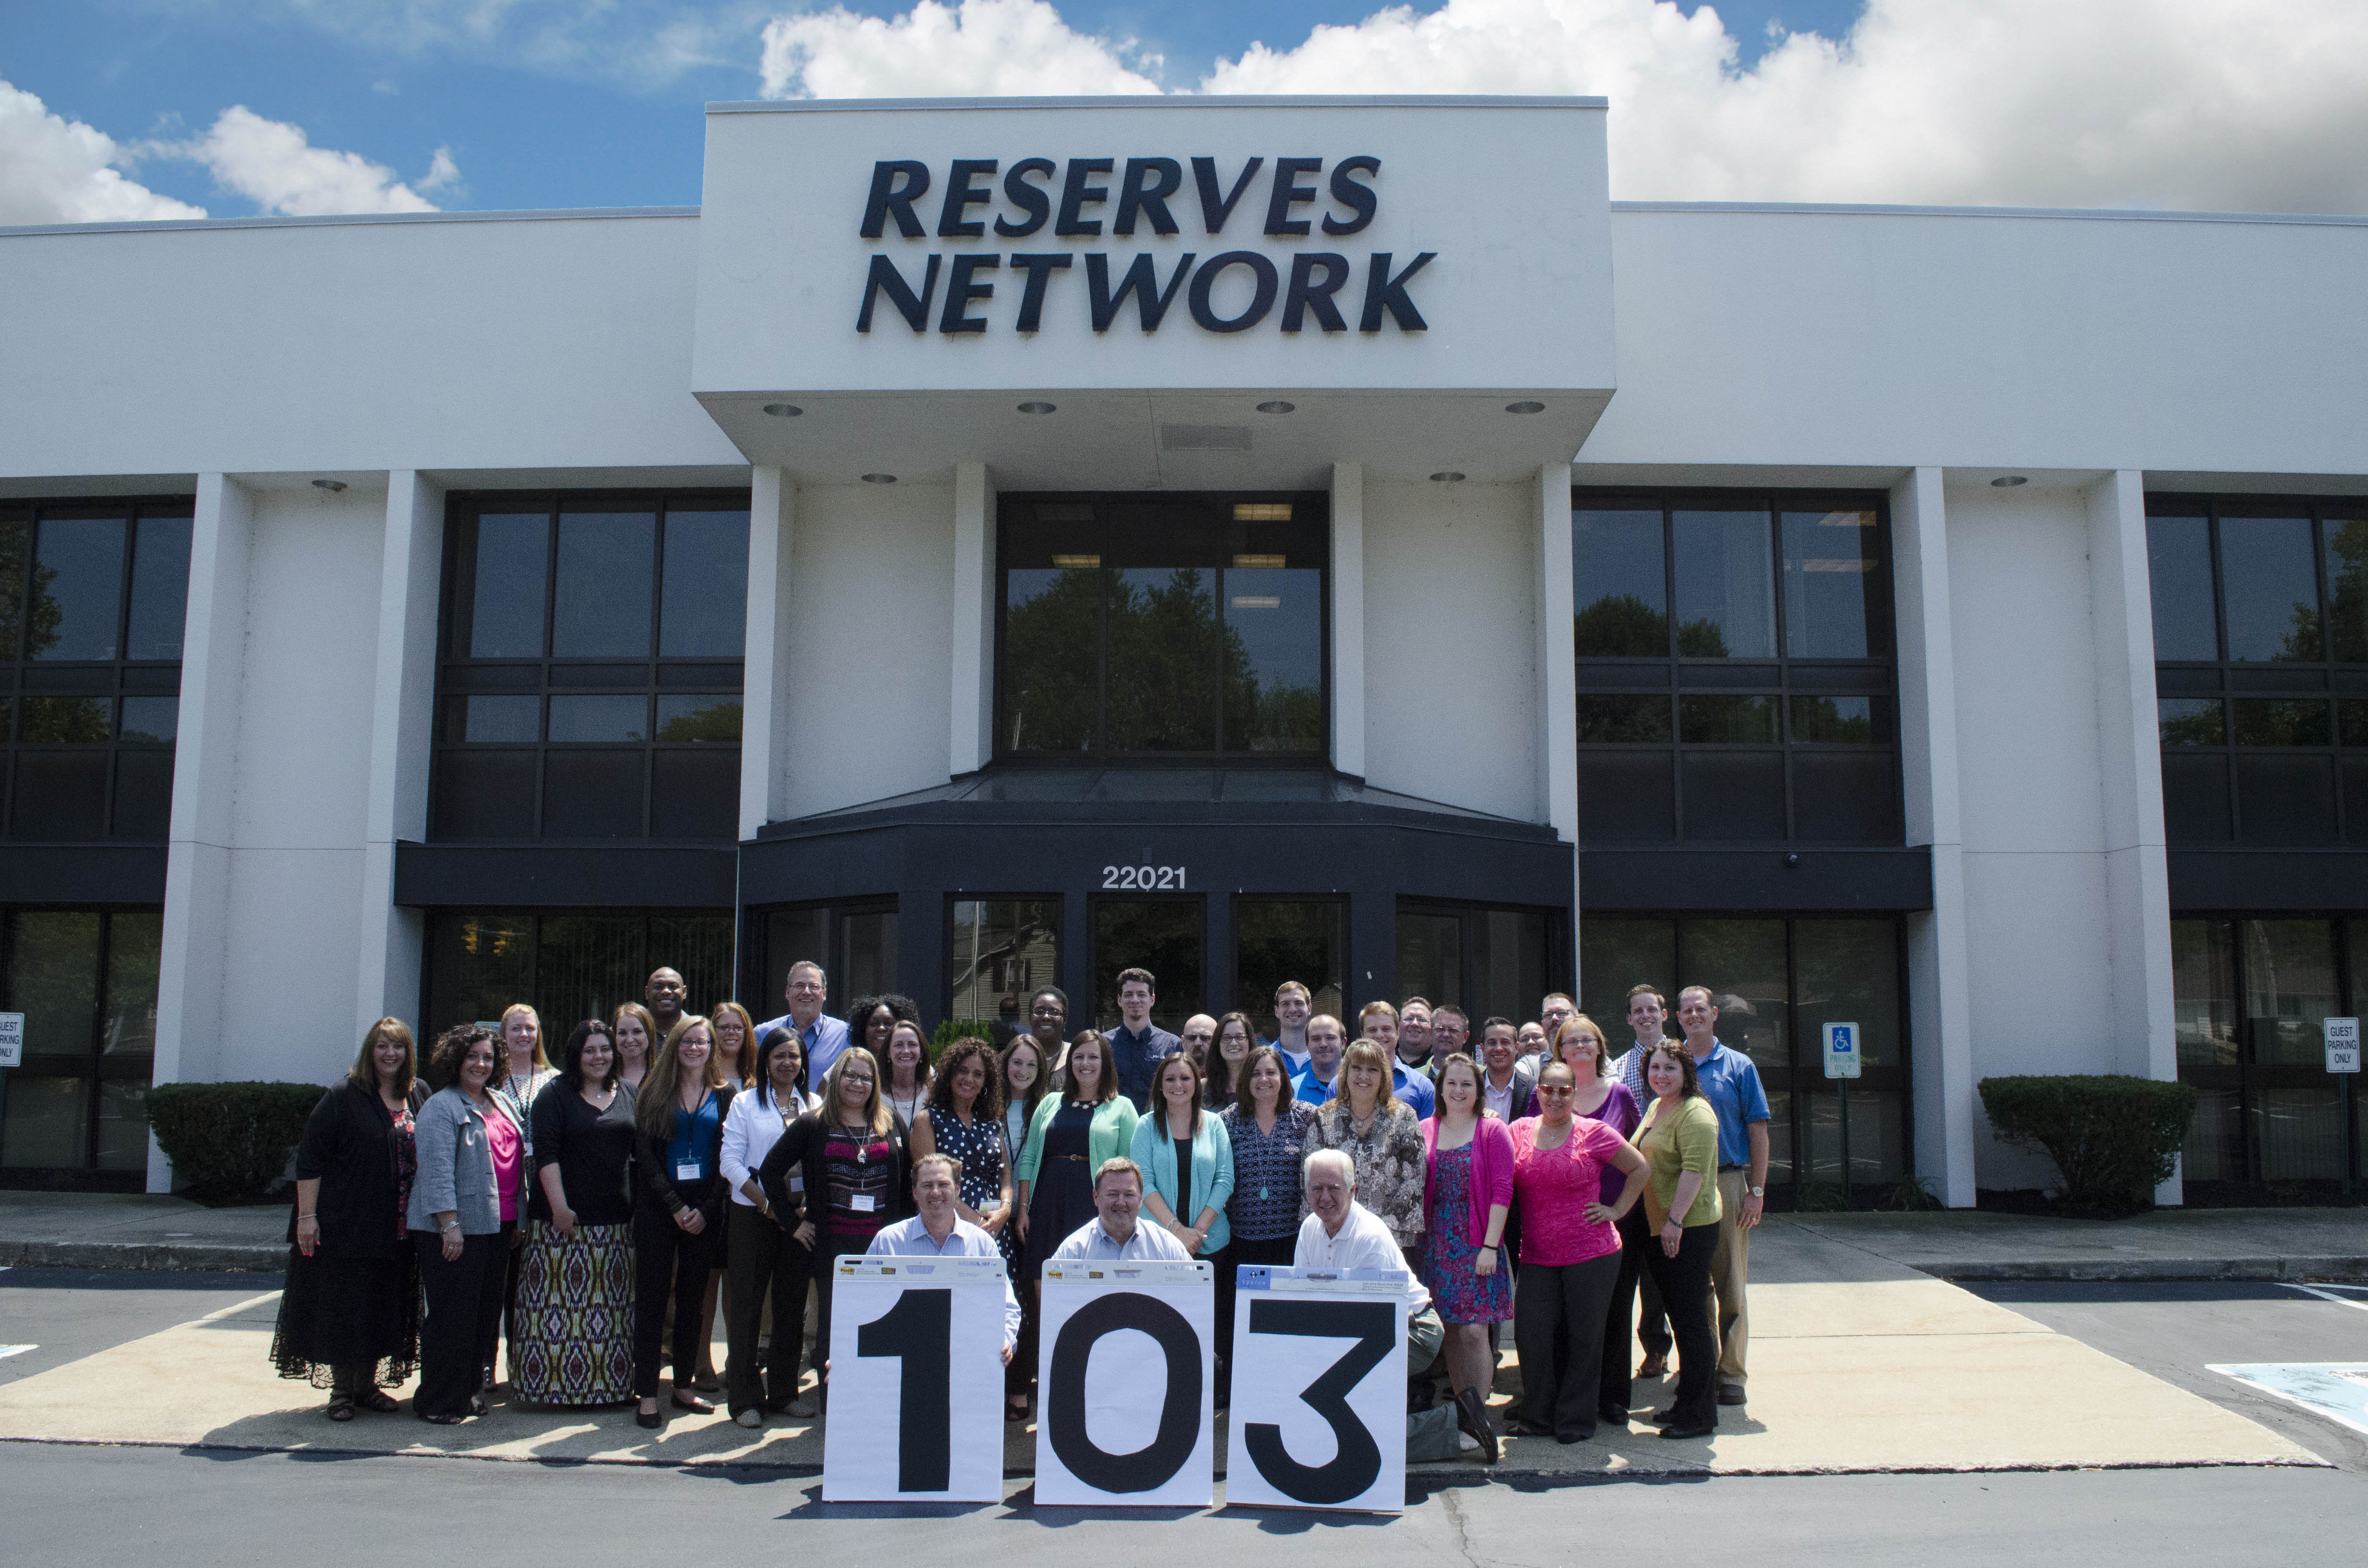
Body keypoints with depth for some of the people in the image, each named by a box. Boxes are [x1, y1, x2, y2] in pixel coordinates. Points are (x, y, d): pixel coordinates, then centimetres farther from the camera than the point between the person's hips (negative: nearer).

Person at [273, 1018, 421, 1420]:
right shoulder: (344, 1096, -7)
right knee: (343, 1309, 1)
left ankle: (367, 1385, 22)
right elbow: (310, 1157, -9)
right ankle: (341, 1391, 13)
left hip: (396, 1232, 5)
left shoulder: (418, 1099, 8)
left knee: (383, 1309, 10)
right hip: (346, 1224, -5)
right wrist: (307, 1215, -15)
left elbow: (424, 1159, 16)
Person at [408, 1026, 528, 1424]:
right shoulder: (441, 1107, -8)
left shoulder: (501, 1104, 17)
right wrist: (450, 1224, -21)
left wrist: (519, 1218, 20)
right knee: (453, 1315, -4)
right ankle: (439, 1403, 5)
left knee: (487, 1312, 11)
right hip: (456, 1229, -8)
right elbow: (437, 1170, -15)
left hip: (498, 1225, 8)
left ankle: (471, 1391, 22)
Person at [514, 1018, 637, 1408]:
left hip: (616, 1222, 4)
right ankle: (559, 1385, 2)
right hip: (565, 1220, -4)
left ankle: (611, 1383, 13)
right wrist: (559, 1207, -16)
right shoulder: (555, 1096, 0)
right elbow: (546, 1155, -8)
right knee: (562, 1304, -4)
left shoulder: (629, 1097, 13)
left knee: (613, 1311, 6)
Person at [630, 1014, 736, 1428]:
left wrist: (706, 1210, -9)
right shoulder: (654, 1094, 4)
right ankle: (647, 1394, 2)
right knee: (652, 1296, -1)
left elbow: (728, 1158, 2)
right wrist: (676, 1207, -11)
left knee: (693, 1298, 8)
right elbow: (645, 1155, -3)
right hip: (657, 1205, -1)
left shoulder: (724, 1095, 6)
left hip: (705, 1209, 1)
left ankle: (685, 1385, 18)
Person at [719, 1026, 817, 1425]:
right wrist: (766, 1204, -12)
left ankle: (783, 1392, 18)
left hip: (800, 1212, 3)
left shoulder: (814, 1105, 10)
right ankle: (744, 1398, 8)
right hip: (752, 1213, -3)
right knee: (747, 1302, 0)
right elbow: (730, 1161, -4)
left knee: (792, 1302, 6)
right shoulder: (745, 1103, 2)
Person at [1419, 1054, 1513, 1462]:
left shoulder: (1492, 1131, -1)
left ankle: (1479, 1415, -2)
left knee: (1474, 1333, -10)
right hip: (1436, 1246, 3)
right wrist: (1419, 1240, 3)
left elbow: (1502, 1191, -6)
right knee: (1449, 1332, 6)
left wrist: (1490, 1246, -12)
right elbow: (1418, 1190, 11)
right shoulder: (1425, 1131, 8)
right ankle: (1464, 1417, 15)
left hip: (1477, 1246, -3)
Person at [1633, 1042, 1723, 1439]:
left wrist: (1675, 1220, -25)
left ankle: (1699, 1413, 2)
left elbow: (1695, 1168, -22)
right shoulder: (1655, 1108, 16)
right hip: (1658, 1227, 9)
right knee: (1678, 1315, 15)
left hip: (1689, 1229, -9)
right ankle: (1688, 1401, 24)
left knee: (1691, 1317, -5)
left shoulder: (1695, 1112, -14)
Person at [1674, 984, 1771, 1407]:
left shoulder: (1738, 1067, 3)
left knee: (1731, 1284, 0)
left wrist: (1757, 1191, -7)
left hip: (1728, 1182, -2)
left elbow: (1758, 1131, 1)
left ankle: (1732, 1373, 7)